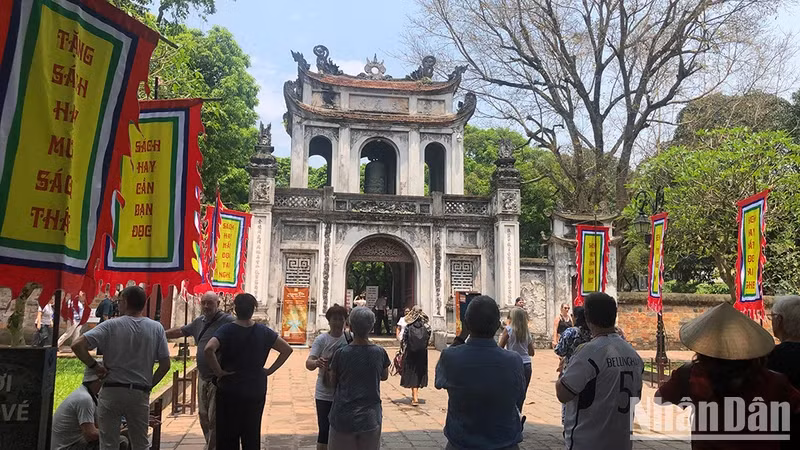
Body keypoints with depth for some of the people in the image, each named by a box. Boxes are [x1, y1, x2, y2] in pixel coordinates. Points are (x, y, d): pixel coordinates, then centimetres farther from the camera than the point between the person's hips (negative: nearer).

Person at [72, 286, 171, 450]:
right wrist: (149, 385, 10)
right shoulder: (156, 328, -1)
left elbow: (77, 345, -15)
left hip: (111, 392, -2)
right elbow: (165, 364, -2)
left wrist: (95, 366, -3)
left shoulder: (111, 326, -7)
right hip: (140, 394, 2)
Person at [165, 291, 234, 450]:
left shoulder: (227, 321, -15)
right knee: (203, 416, 17)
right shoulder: (199, 322, 10)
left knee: (214, 418, -4)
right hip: (203, 377, 8)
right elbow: (180, 331, 26)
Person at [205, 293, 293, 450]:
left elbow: (208, 349, -29)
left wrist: (218, 372, -17)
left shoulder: (226, 330, -11)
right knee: (252, 436, 13)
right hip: (256, 391, 3)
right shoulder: (263, 331, -2)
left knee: (227, 437, 9)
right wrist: (270, 370, 3)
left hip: (229, 391, -2)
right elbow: (287, 349, 1)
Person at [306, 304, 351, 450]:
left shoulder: (350, 339, -3)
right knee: (324, 430, 2)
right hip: (324, 394, -2)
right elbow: (308, 363, -19)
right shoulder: (322, 339, -9)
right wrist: (316, 363, -41)